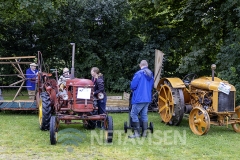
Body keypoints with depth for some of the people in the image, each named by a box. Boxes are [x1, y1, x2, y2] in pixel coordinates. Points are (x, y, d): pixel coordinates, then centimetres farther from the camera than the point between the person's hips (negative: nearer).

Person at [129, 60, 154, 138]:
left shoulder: (139, 73, -13)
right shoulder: (151, 74, 8)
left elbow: (133, 85, -12)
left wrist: (132, 89, 9)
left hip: (139, 98, -7)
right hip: (147, 98, 7)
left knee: (134, 114, 0)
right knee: (144, 115, 12)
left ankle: (137, 133, -2)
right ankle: (144, 133, 14)